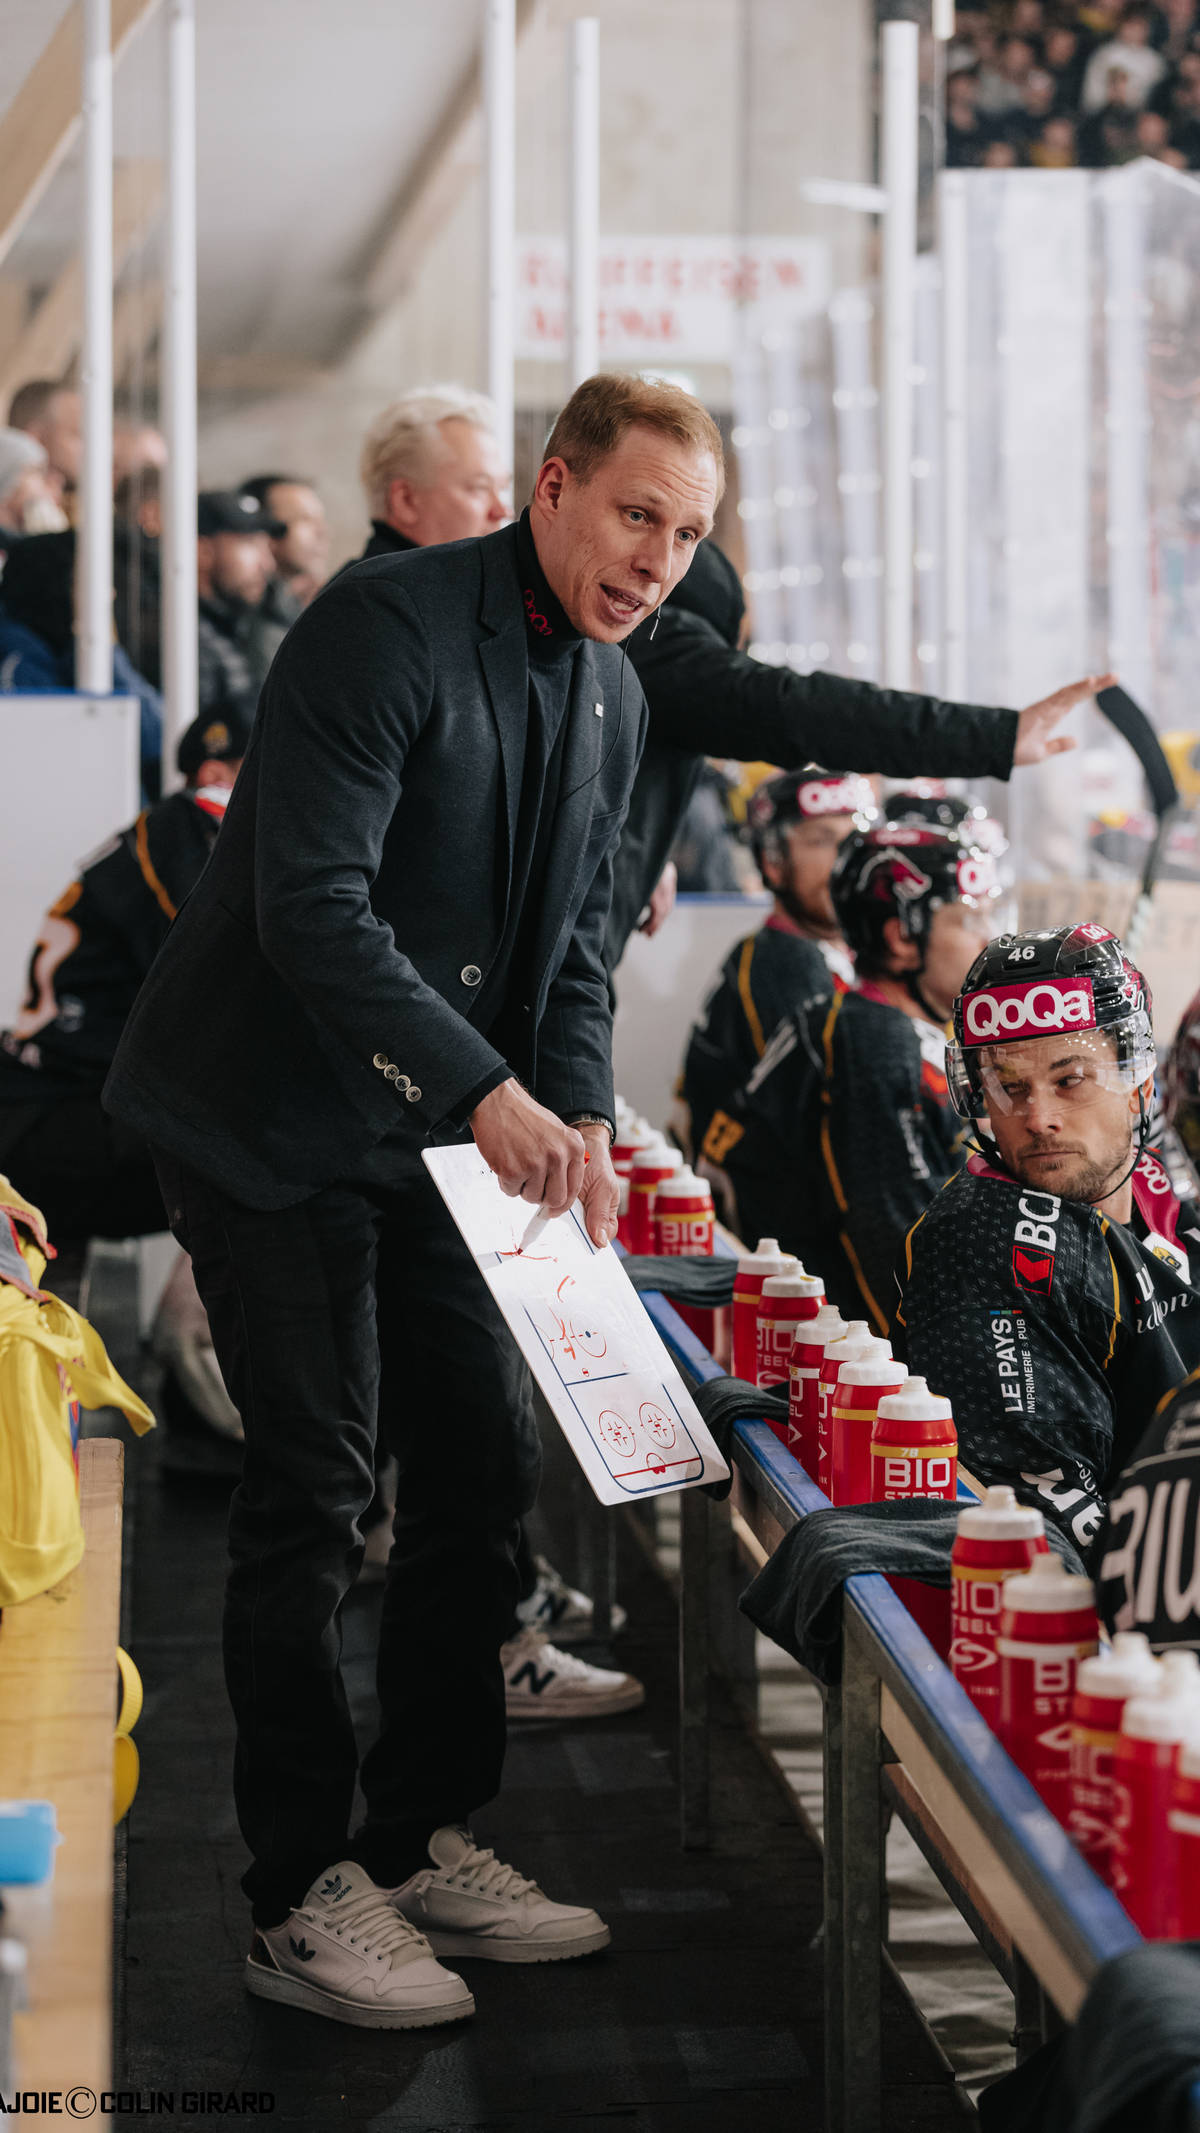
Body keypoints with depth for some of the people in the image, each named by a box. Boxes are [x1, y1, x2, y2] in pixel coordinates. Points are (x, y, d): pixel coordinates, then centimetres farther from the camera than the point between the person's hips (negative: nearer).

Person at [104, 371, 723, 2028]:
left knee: (490, 1461, 8)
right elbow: (310, 905, -26)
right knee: (315, 1489, -6)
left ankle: (426, 1842, 21)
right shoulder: (388, 624, -19)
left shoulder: (613, 694, 8)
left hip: (440, 1134, 8)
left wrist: (580, 1115, -5)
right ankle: (301, 1898, 5)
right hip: (275, 1120, -8)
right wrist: (485, 1093, -32)